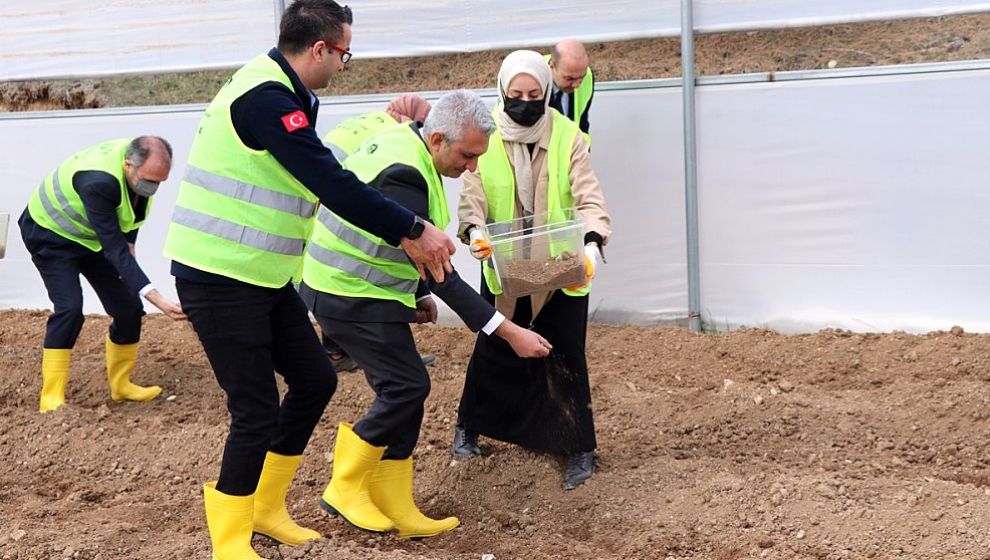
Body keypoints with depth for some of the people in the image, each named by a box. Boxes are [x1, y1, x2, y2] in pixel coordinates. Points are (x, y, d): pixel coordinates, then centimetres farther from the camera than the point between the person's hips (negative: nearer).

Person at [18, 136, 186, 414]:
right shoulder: (99, 182, -42)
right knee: (69, 308, -25)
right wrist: (158, 299, -48)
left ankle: (121, 385, 16)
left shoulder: (143, 164, -19)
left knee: (129, 308, 0)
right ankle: (51, 399, -18)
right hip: (51, 233, -7)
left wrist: (130, 245, -2)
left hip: (92, 235, 7)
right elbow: (115, 249, -42)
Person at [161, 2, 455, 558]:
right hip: (220, 280, -10)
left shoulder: (280, 93, 11)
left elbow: (322, 174, 14)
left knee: (316, 378, 14)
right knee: (257, 412, -5)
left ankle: (268, 508, 29)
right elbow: (331, 183, -27)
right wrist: (414, 229, -21)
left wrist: (401, 232, 7)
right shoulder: (263, 97, -21)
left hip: (264, 277, 10)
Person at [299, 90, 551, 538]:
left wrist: (419, 294, 19)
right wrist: (508, 331, -27)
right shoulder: (402, 178, -27)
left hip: (359, 290, 10)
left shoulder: (403, 140, 3)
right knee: (407, 385, -10)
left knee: (403, 389, 8)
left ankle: (395, 509, 15)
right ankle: (345, 488, 7)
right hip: (353, 298, -10)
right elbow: (439, 271, -28)